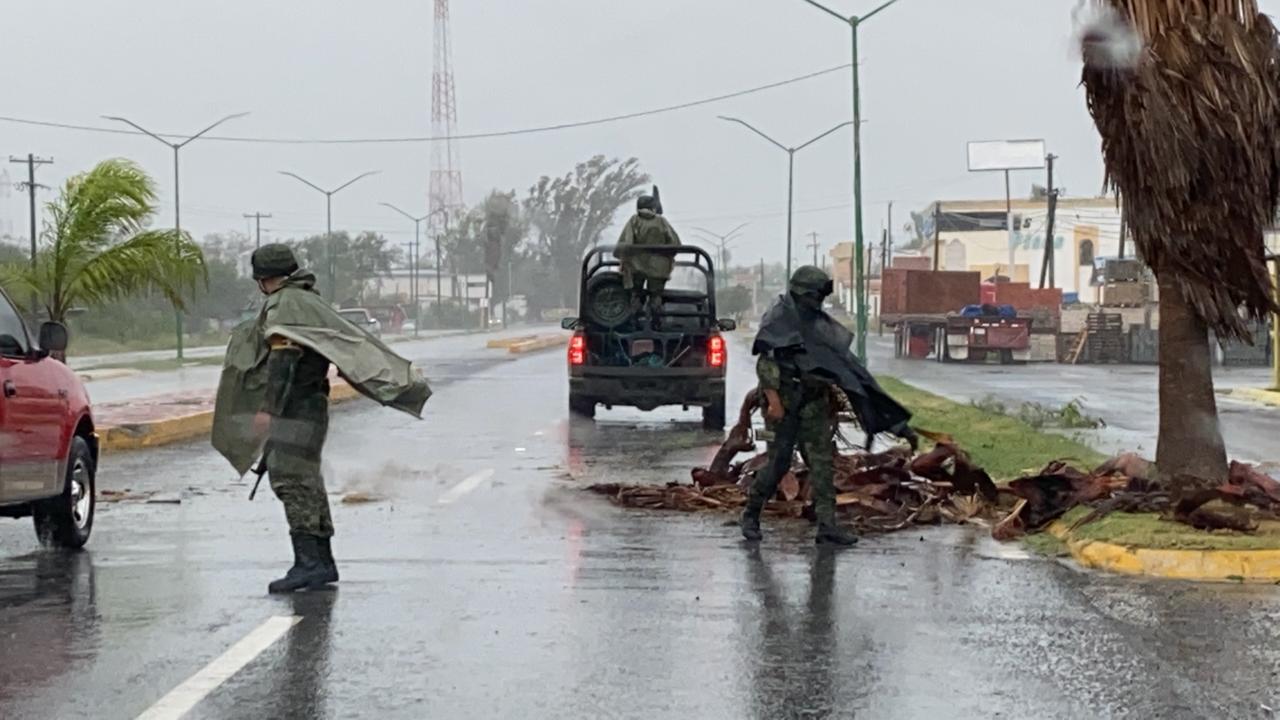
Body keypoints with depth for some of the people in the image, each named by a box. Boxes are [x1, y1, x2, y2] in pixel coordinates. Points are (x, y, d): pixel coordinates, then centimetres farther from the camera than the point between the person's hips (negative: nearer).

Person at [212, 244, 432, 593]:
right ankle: (322, 562, 15)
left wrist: (268, 408, -25)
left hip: (295, 407, -10)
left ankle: (308, 563, -20)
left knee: (291, 480, -15)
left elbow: (282, 358, -21)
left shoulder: (286, 304, -11)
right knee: (305, 482, 12)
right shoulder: (305, 302, 20)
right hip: (299, 408, 10)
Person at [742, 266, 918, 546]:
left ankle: (827, 526, -1)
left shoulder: (820, 323, 13)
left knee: (823, 463, 0)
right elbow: (766, 363, -16)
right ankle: (751, 515, 15)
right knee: (778, 462, -3)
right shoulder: (778, 320, -9)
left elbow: (840, 360, 19)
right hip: (785, 401, -7)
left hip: (815, 404, 7)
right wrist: (773, 400, -22)